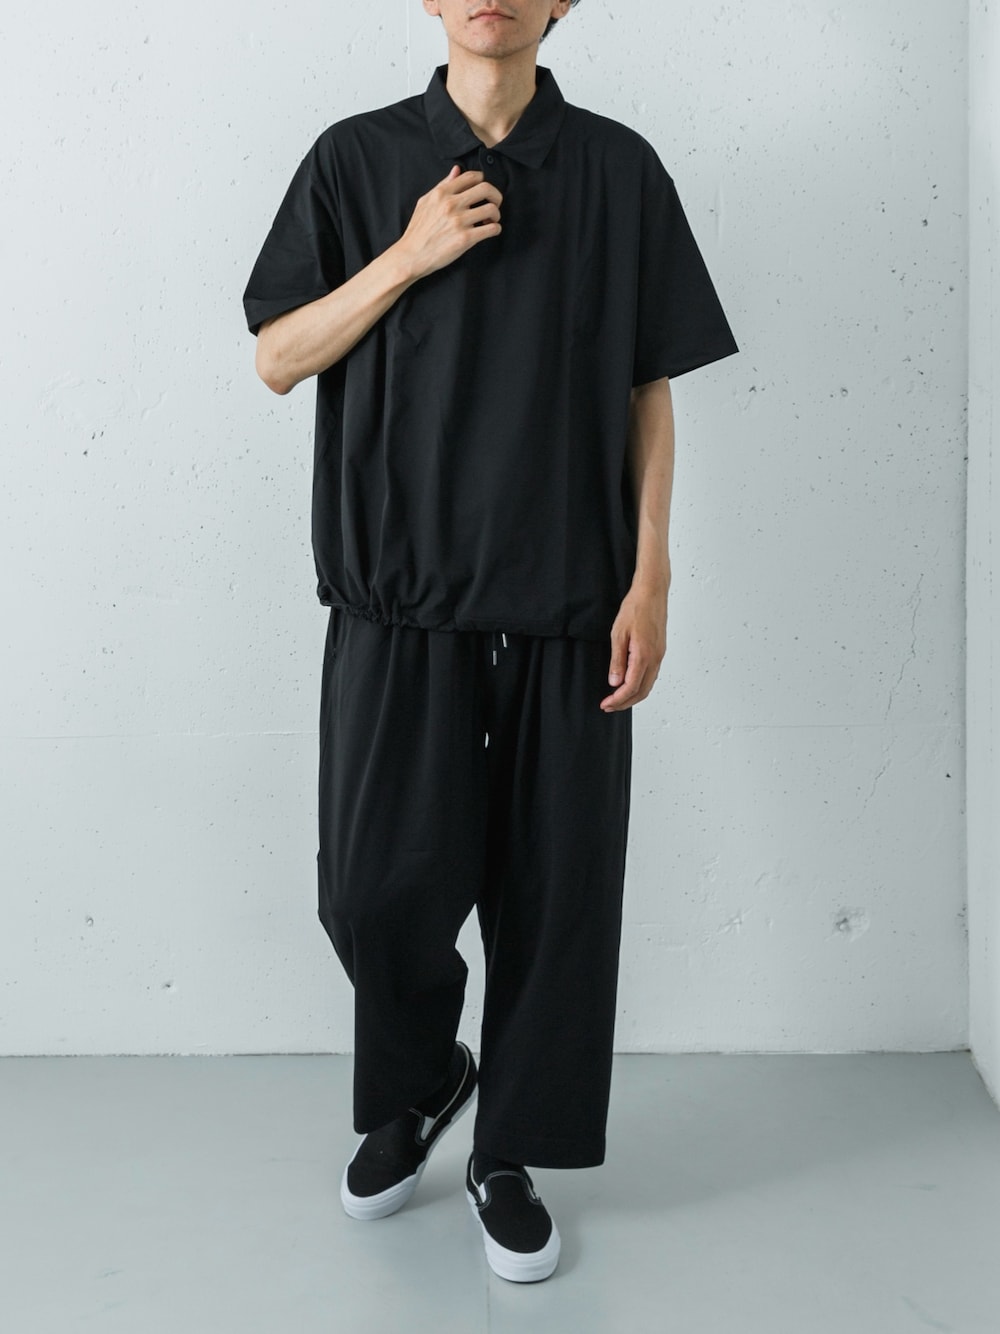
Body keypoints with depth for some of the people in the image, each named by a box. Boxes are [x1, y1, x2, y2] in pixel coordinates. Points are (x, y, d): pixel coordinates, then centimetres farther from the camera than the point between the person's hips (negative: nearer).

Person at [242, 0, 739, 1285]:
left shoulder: (618, 168, 7)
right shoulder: (358, 158, 7)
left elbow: (649, 392, 7)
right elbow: (278, 359, 5)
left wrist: (649, 578, -1)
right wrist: (409, 254, -8)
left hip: (567, 598, 1)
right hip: (398, 589, 0)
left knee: (555, 887, 3)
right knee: (377, 883, -3)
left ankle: (509, 1154, 24)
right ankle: (416, 1084, 29)